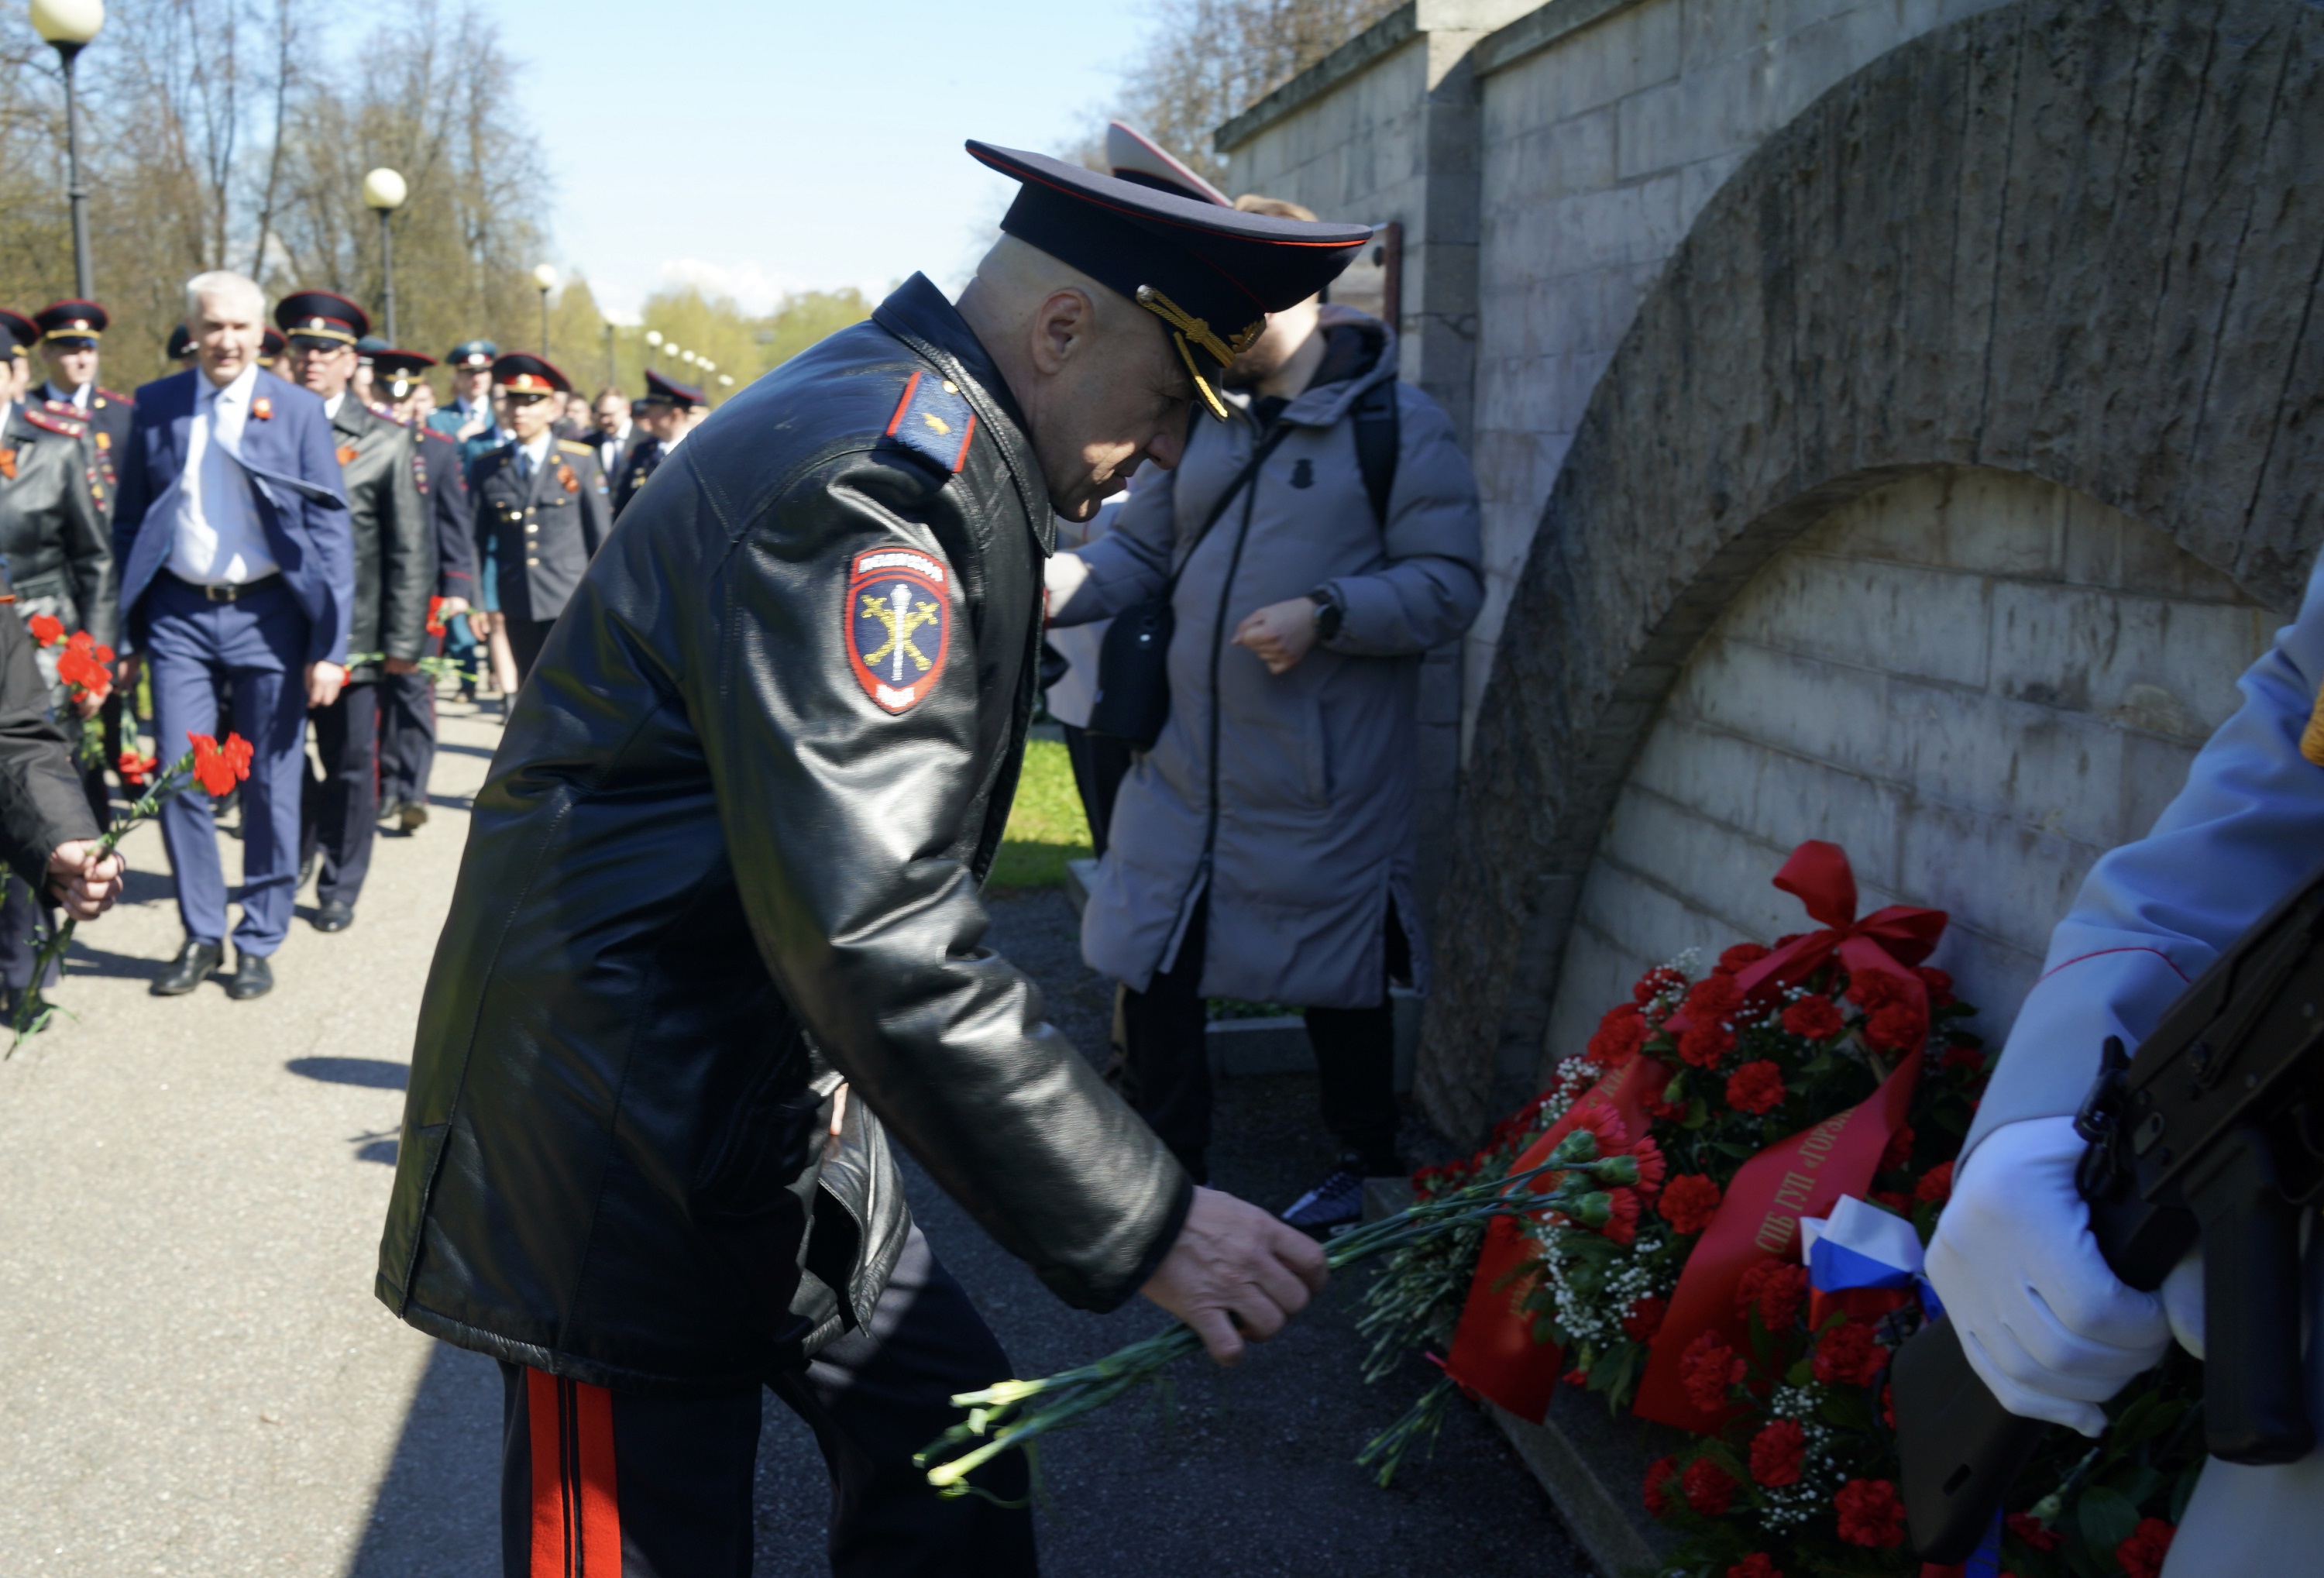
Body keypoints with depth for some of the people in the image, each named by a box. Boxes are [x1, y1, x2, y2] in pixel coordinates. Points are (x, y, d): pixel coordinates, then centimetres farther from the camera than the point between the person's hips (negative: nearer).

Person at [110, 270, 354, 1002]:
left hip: (267, 614, -2)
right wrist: (128, 635, 5)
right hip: (179, 615, 2)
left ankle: (259, 942, 18)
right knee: (179, 779, 2)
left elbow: (330, 534, -3)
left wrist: (329, 647, -8)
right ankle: (200, 935, 18)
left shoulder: (299, 411, -1)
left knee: (270, 788, 4)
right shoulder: (155, 407, 4)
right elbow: (129, 525, 9)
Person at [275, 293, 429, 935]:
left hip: (354, 635, -1)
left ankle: (339, 889, 18)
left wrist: (404, 641, -5)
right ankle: (287, 867, 32)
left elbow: (411, 551, 1)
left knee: (351, 766, 4)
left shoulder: (386, 440, 3)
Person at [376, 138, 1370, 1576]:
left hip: (775, 1120, 10)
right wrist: (1138, 1218, -27)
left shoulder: (925, 440, 10)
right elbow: (871, 921, -32)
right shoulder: (870, 473, -24)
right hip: (628, 1153, -10)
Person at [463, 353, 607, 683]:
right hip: (516, 606, 3)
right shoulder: (486, 467, 7)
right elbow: (477, 540, 9)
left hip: (570, 605, -2)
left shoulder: (581, 461, 2)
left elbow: (601, 535, 3)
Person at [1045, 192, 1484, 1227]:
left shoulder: (1398, 422, -5)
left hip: (1322, 780, -4)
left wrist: (1325, 615, -23)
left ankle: (1369, 1164, 34)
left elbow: (1450, 584, -9)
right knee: (1152, 968, 6)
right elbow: (1140, 552, 12)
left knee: (1339, 981, 11)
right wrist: (1056, 584, -9)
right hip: (1185, 758, 5)